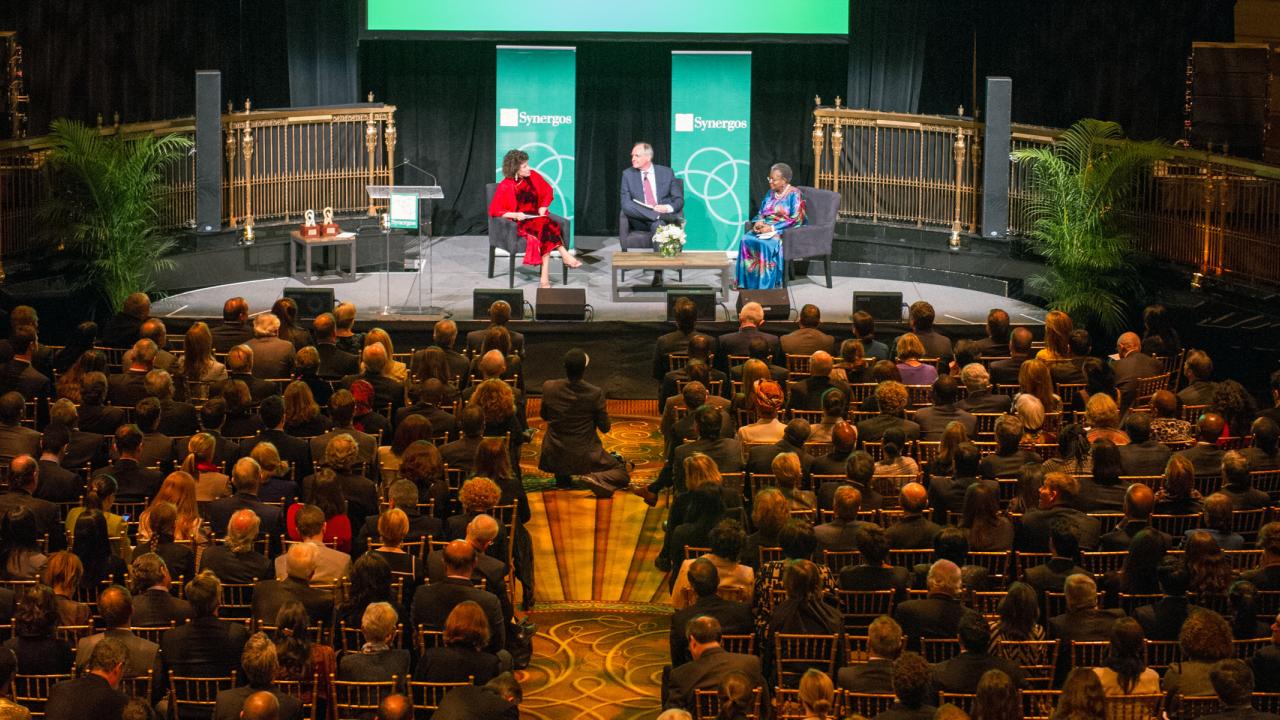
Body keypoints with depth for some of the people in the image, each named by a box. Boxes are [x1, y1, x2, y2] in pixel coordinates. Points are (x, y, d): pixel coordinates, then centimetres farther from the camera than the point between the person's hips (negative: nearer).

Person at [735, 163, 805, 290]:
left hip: (785, 231, -6)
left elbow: (796, 220, -13)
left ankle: (765, 284, -29)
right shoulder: (770, 193, 16)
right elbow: (761, 213, 21)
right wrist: (759, 222, -5)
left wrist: (773, 228, -19)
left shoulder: (794, 194, -5)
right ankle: (745, 282, -22)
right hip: (765, 228, 6)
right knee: (746, 239, -22)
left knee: (766, 244, -35)